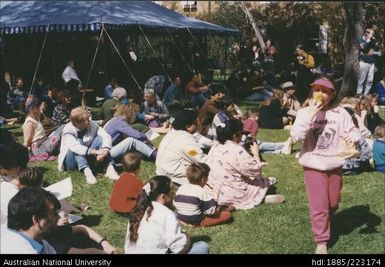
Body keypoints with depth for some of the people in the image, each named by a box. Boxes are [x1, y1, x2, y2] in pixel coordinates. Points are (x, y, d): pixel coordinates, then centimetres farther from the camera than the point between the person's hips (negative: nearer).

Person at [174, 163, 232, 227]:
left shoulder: (181, 188, -1)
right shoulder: (202, 192, -21)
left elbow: (175, 204, 10)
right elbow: (211, 211, -18)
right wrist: (217, 211, 3)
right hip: (196, 223, -8)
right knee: (227, 214, -9)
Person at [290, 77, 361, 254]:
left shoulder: (340, 113, -5)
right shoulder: (304, 112, -8)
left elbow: (354, 131, -6)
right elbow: (296, 136, -19)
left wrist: (353, 136, -30)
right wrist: (310, 114, -24)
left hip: (334, 164, 2)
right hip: (313, 165, -2)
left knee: (333, 203, 18)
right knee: (319, 205, -2)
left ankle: (324, 221, 50)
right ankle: (321, 242, 12)